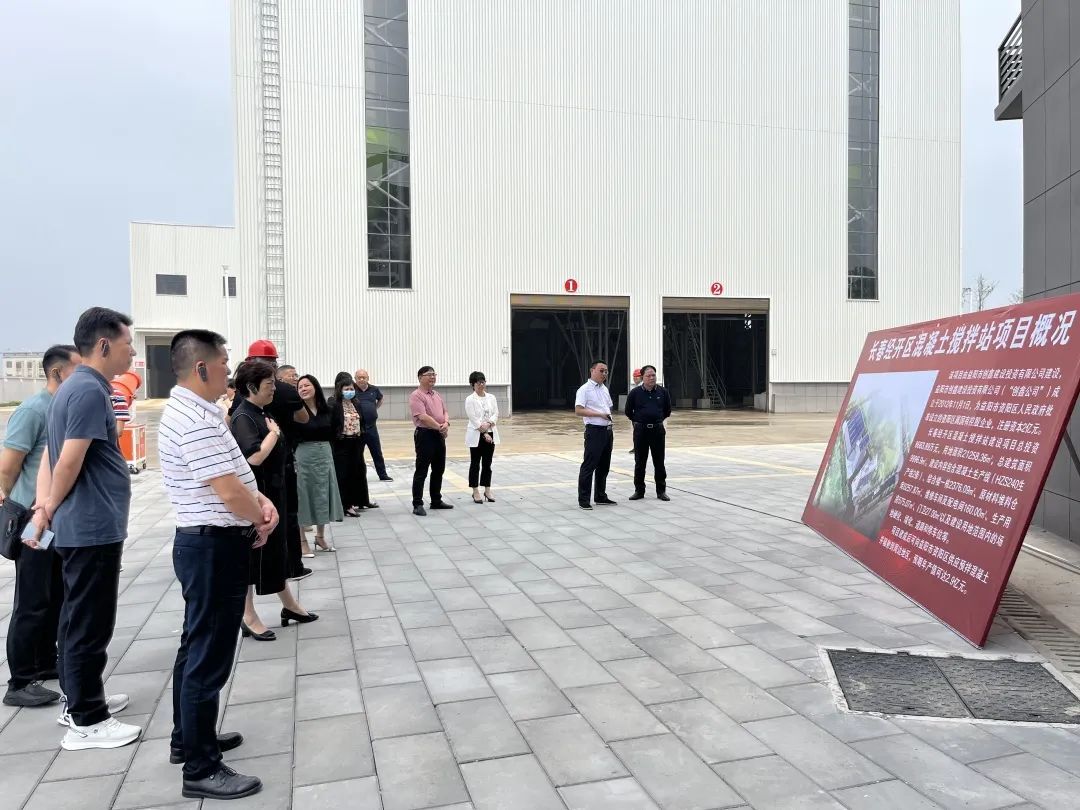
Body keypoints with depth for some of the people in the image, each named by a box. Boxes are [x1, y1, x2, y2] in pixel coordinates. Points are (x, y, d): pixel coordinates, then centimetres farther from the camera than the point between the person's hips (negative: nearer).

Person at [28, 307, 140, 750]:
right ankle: (86, 722, 7)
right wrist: (50, 510, -5)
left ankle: (79, 698, 31)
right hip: (93, 526, -10)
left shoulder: (77, 386, 13)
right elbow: (69, 462, -21)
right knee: (90, 622, -2)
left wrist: (44, 506, 4)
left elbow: (52, 456, 13)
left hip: (81, 525, 10)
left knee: (77, 617, 18)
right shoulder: (90, 390, -19)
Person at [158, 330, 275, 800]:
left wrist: (262, 502, -1)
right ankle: (201, 770, 9)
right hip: (215, 548, -11)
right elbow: (230, 492, -25)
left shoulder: (193, 411, 11)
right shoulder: (196, 420, -22)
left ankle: (188, 739, 36)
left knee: (196, 648, 21)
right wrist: (261, 521, -6)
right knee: (209, 658, -2)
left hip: (207, 544, 11)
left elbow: (233, 476, 16)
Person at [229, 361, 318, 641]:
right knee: (252, 552, 1)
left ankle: (289, 606, 30)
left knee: (277, 548, 18)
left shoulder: (262, 413, 11)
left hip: (272, 492, 10)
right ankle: (248, 617, 13)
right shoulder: (243, 417, -18)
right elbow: (255, 456, -30)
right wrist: (274, 432, -18)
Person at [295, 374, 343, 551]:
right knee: (304, 495, 3)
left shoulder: (326, 409, 4)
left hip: (325, 455, 5)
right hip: (303, 456, -5)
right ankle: (302, 540, 13)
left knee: (323, 494, 12)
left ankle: (320, 537, 25)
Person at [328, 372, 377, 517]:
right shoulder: (333, 404, -12)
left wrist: (362, 441, 11)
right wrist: (332, 444, -20)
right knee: (343, 474, 1)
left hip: (356, 443, 7)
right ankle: (346, 505, 6)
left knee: (359, 471, 17)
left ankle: (361, 500, 31)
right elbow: (329, 425, -16)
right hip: (341, 444, -7)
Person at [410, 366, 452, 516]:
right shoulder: (416, 396, -12)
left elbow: (445, 411, 15)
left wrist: (446, 423, -7)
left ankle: (436, 500, 26)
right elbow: (422, 417, -21)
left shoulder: (437, 395, 15)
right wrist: (439, 427, -15)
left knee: (439, 470, 15)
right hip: (425, 435, -8)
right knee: (421, 471, -3)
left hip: (439, 435, 8)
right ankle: (417, 505, 1)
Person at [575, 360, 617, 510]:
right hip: (594, 430, -8)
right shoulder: (584, 389, -9)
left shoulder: (605, 389, 16)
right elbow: (578, 410, -19)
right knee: (589, 465, -7)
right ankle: (583, 499, -3)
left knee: (604, 466, 14)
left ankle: (600, 496, 24)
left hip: (607, 431, 8)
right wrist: (600, 414, -20)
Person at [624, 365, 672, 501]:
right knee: (639, 462, 5)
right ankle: (639, 490, 15)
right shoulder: (635, 393, -4)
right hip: (640, 430, -1)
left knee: (659, 462, 6)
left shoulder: (663, 391, 1)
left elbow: (667, 410, 15)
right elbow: (628, 411, 8)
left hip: (657, 430, 1)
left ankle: (661, 491, 15)